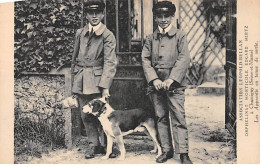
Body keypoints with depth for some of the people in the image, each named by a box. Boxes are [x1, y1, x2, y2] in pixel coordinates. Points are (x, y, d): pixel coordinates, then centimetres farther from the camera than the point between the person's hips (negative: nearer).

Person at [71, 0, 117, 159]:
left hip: (97, 79, -4)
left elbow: (110, 62, -12)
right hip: (81, 80, 4)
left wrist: (105, 86, -19)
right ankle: (93, 145, 16)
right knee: (86, 115, 6)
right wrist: (75, 73, 15)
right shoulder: (80, 33, 9)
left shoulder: (108, 35, -5)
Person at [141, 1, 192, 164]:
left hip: (174, 84, -3)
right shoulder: (150, 38, 12)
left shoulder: (180, 36, 3)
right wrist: (154, 79, -8)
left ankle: (183, 153, -2)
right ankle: (167, 150, 17)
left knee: (179, 118, -6)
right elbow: (145, 60, 6)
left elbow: (184, 60, -6)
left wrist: (171, 80, -14)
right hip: (156, 84, 4)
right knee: (161, 118, 8)